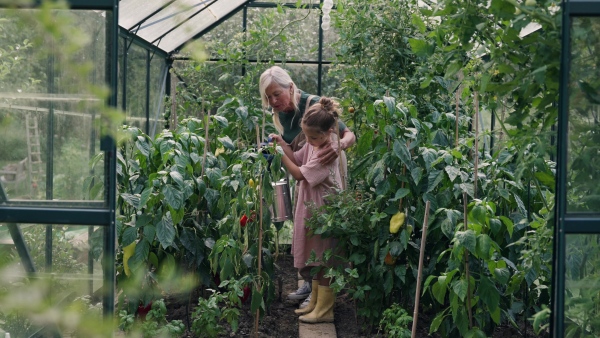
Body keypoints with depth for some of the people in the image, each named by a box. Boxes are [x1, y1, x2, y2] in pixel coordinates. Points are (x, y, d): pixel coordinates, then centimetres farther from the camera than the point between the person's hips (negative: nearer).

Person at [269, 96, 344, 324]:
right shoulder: (314, 143, 0)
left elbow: (299, 174, -23)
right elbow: (297, 160, 10)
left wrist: (280, 155, -19)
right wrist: (282, 143, -4)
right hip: (311, 208, 9)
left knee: (324, 261, 1)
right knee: (315, 258, 18)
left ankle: (324, 310, 12)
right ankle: (315, 302, 30)